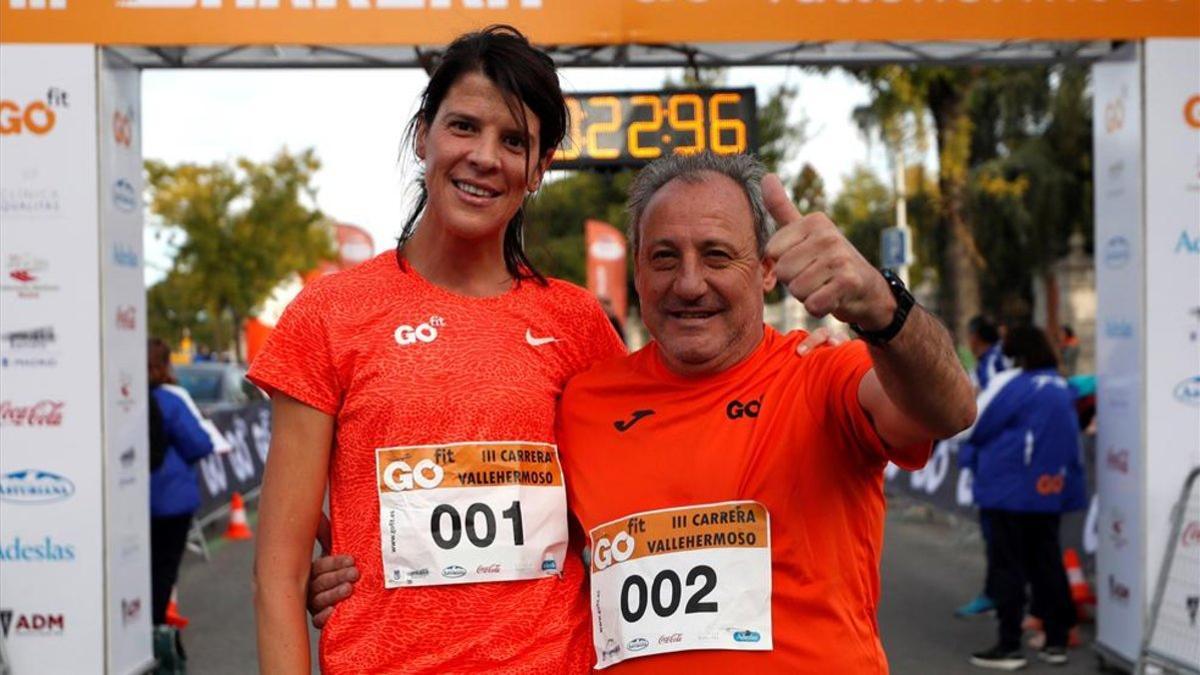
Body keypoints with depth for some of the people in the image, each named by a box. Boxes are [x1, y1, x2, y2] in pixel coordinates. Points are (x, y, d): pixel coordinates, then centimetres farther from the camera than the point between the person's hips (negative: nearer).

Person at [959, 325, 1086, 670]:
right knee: (1046, 561, 13)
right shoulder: (1062, 387, 10)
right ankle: (1056, 641, 16)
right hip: (1052, 487, 7)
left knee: (1007, 565, 0)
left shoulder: (1011, 383, -13)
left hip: (1011, 488, -7)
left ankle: (1009, 645, 0)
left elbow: (971, 427, -9)